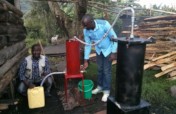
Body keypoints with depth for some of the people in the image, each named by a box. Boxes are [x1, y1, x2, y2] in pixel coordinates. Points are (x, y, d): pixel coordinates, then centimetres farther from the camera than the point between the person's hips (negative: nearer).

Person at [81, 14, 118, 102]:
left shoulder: (104, 24, -32)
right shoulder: (86, 30, -17)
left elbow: (114, 38, -21)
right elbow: (87, 45, -6)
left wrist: (113, 53, -20)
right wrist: (86, 60, -5)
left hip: (108, 50, -4)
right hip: (98, 50, 4)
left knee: (106, 71, -1)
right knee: (99, 69, 13)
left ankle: (106, 91, 14)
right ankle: (100, 86, 32)